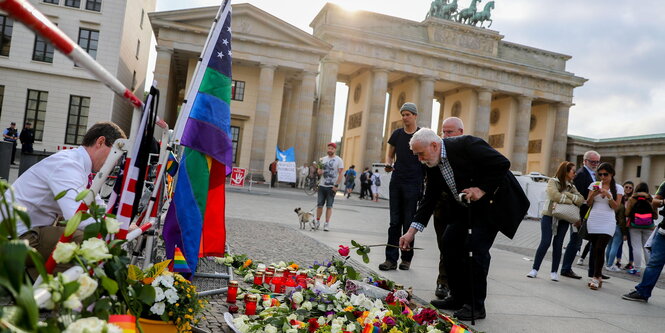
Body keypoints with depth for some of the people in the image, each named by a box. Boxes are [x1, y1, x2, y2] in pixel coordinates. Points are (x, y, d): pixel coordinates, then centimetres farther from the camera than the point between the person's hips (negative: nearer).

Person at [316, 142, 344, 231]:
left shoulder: (339, 160, -2)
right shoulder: (323, 159, 11)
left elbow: (340, 174, -7)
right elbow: (319, 172, 17)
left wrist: (336, 185, -14)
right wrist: (319, 171, -8)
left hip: (332, 187, -4)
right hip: (322, 185, 4)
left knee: (329, 206, -1)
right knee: (319, 205, 5)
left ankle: (327, 224, 4)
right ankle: (317, 221, 17)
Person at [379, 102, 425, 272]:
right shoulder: (397, 134, 10)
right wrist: (389, 164, -3)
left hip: (413, 183, -3)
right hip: (396, 181, 3)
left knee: (409, 222, 2)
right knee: (395, 221, 3)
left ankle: (406, 258, 13)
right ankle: (391, 259, 5)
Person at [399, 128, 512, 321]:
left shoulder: (466, 144, -24)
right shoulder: (433, 165, -1)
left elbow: (503, 163, -23)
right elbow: (429, 200, 1)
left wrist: (482, 189, -26)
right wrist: (412, 231, -5)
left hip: (492, 202, -8)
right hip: (466, 206, 8)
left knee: (477, 247, -14)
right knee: (450, 242, 3)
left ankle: (476, 305, 0)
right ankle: (459, 298, 16)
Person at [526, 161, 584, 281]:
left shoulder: (572, 187, 15)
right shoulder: (553, 181, 0)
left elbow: (581, 200, 0)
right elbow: (555, 196, -17)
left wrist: (567, 194, -13)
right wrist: (571, 201, -7)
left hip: (564, 219, 4)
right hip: (549, 216, -4)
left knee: (558, 244, 3)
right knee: (545, 243, -8)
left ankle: (554, 271, 11)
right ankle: (535, 269, 0)